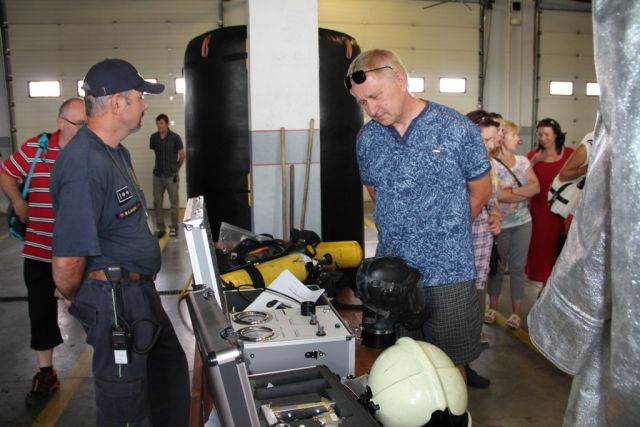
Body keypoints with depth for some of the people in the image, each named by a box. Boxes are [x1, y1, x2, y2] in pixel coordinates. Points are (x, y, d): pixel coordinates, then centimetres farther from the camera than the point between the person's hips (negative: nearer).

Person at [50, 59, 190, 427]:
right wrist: (73, 300, -8)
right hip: (115, 299, -10)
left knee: (170, 368, 24)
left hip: (140, 290, 10)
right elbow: (67, 261, -27)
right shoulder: (84, 166, -26)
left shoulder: (117, 153, 8)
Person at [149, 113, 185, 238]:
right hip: (157, 175, 3)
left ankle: (174, 227, 18)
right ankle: (160, 228, 14)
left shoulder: (175, 137, -9)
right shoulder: (153, 138, 0)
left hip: (171, 175, -3)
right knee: (157, 202, 4)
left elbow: (182, 155, 1)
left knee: (174, 202, 5)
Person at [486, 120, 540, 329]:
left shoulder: (523, 161, 6)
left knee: (517, 267, 7)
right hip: (501, 224, -4)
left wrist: (511, 192, -17)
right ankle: (493, 307, 25)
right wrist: (525, 193, -13)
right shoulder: (491, 164, -11)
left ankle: (516, 312, 16)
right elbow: (496, 194, -23)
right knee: (498, 266, 10)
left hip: (523, 222, 4)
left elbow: (536, 187, -5)